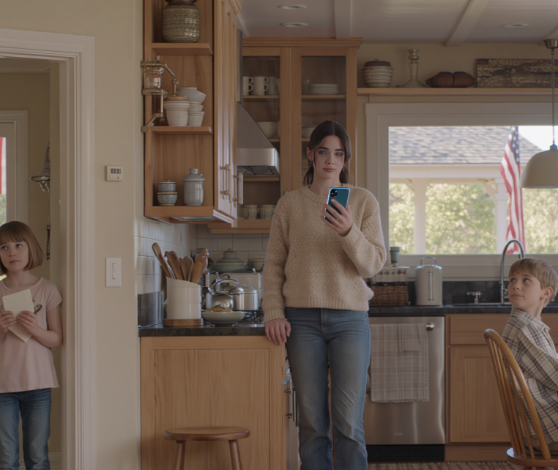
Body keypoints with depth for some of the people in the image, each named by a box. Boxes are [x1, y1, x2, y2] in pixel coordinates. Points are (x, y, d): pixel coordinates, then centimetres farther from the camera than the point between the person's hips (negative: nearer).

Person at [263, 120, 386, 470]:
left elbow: (374, 264, -1)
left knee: (349, 422, -5)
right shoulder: (290, 204, 8)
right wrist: (274, 313, -2)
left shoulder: (364, 201, 5)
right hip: (303, 319, 1)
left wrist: (349, 232, -18)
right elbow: (274, 263, 9)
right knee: (312, 421, 3)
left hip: (350, 317, -1)